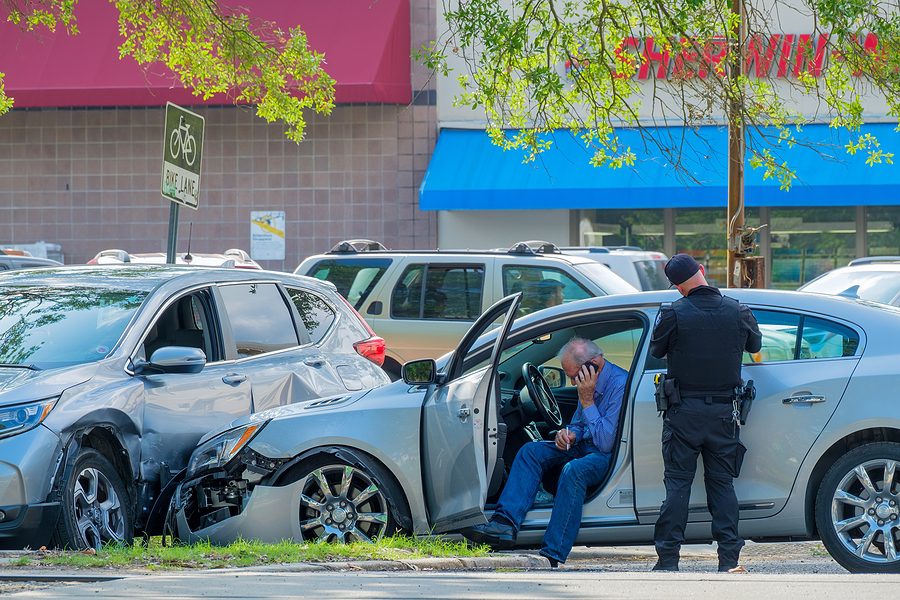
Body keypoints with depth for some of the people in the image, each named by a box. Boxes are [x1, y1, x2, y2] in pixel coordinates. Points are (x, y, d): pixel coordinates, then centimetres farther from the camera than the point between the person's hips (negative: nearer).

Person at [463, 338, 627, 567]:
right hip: (586, 447, 9)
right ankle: (505, 521, -23)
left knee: (574, 470, -36)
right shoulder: (587, 383, 7)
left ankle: (552, 555, -39)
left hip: (611, 456, -9)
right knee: (531, 451, -7)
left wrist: (587, 401, -21)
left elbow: (606, 443, -25)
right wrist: (569, 434, -3)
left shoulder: (620, 385, -20)